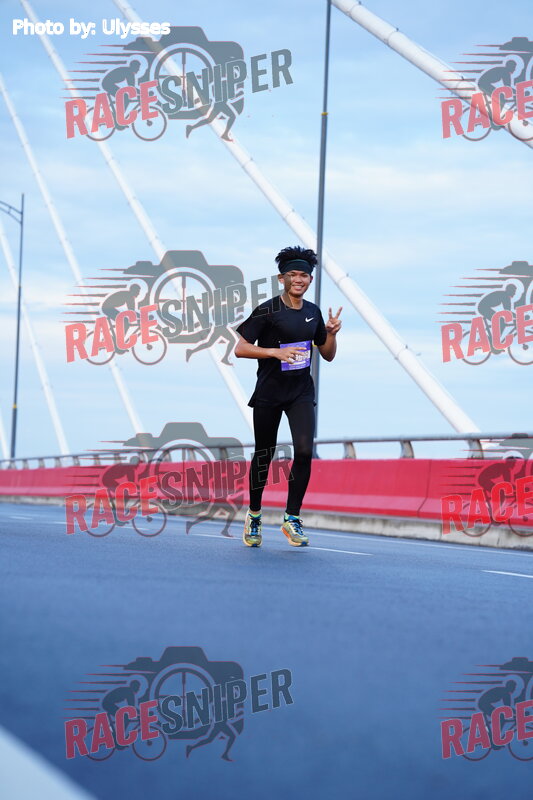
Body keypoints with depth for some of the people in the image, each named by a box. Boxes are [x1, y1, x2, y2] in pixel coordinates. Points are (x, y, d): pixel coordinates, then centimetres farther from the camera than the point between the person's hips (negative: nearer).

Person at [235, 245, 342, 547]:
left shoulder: (313, 312, 8)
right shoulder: (267, 311, -6)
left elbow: (328, 355, 16)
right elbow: (241, 348, -10)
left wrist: (332, 333, -3)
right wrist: (275, 352, -20)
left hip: (301, 392, 3)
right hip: (269, 392, -3)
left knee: (304, 451, -14)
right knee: (264, 455, 6)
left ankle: (292, 518, -4)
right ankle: (254, 515, 26)